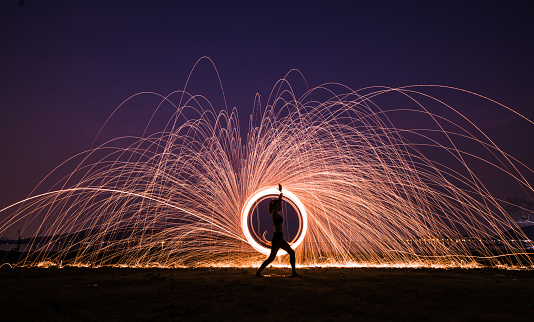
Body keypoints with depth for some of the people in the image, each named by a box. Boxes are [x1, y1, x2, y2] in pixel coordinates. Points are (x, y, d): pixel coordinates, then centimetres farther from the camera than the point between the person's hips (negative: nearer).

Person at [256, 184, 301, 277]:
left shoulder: (275, 214, 14)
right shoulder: (274, 213, -11)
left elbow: (280, 204, 28)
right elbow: (279, 202, -19)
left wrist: (281, 192, 30)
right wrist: (281, 192, -13)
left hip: (279, 238, 10)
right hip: (277, 237, -10)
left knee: (292, 252, 8)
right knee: (272, 257, -5)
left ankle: (293, 272, 11)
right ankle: (258, 272, 2)